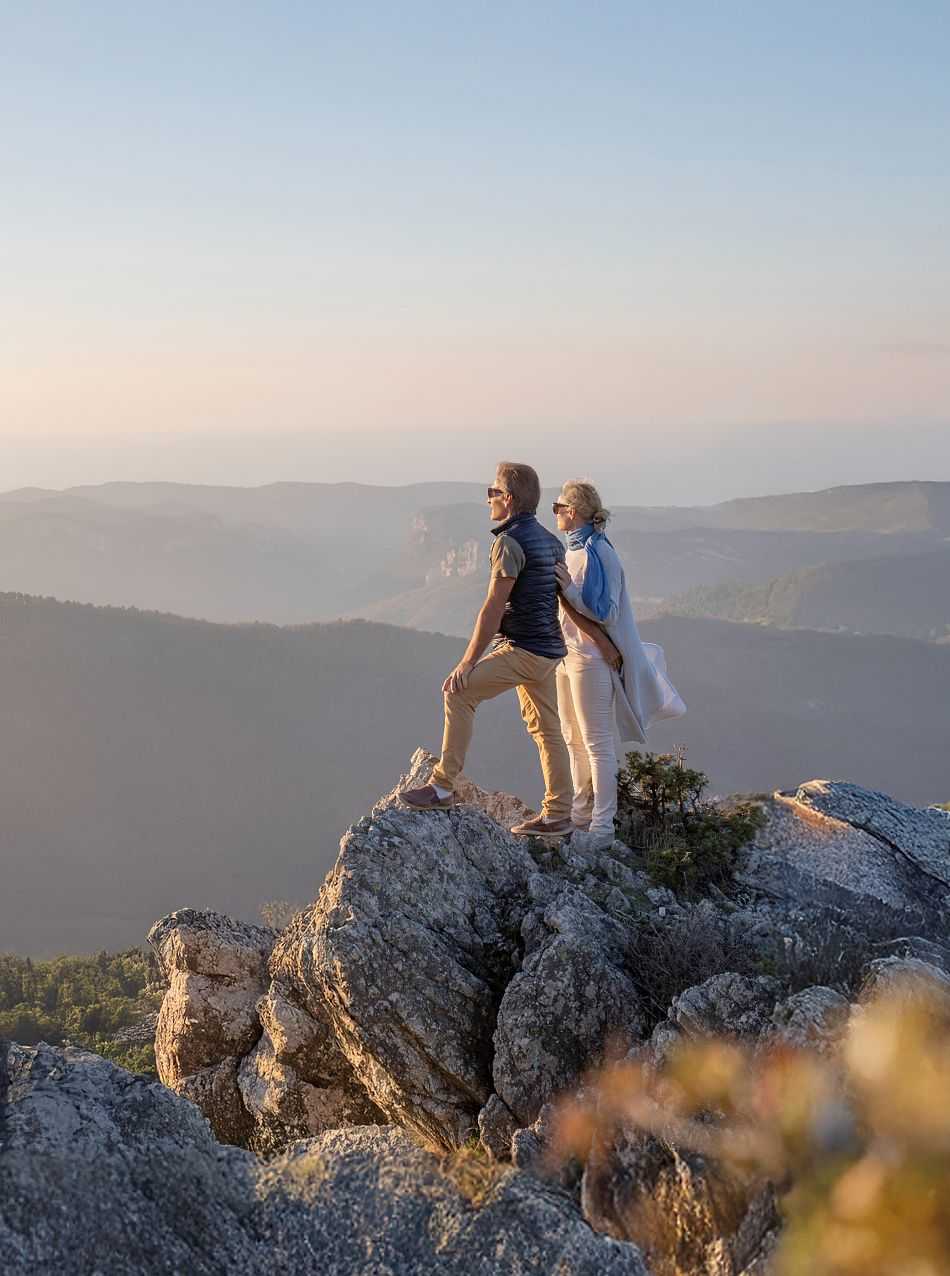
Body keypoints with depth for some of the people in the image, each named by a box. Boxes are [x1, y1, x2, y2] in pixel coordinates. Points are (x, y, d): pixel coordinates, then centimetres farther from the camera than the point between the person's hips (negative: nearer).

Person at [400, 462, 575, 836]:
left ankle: (443, 786, -10)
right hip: (549, 650, 9)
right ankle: (557, 815, 15)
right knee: (546, 730, 12)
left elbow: (493, 608, -18)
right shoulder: (549, 540, 14)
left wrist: (468, 662, -16)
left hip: (522, 649, -9)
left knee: (459, 693, -9)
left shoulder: (510, 541, -14)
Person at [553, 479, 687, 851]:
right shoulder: (572, 550, 11)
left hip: (592, 656, -9)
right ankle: (581, 815, 23)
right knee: (573, 738, 14)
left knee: (597, 741, -3)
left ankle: (602, 825, 1)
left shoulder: (596, 553, -15)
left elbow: (603, 611, -18)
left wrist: (566, 587, -24)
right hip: (568, 652, 9)